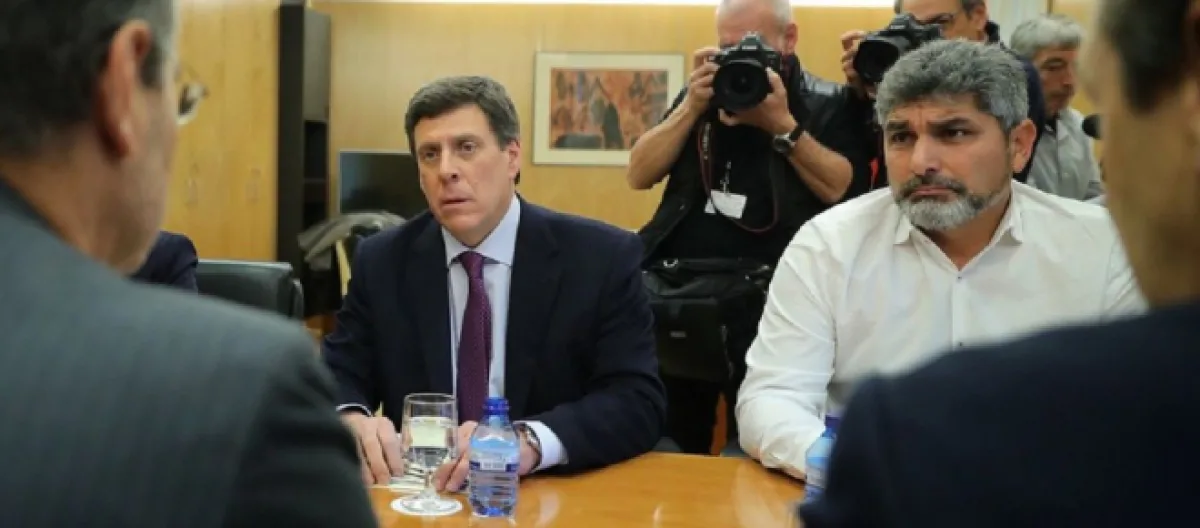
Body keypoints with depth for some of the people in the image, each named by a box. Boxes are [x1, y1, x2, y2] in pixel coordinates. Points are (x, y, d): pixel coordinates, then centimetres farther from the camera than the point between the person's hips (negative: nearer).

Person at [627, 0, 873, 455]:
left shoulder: (828, 105, 2)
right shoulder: (702, 95, 15)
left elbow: (848, 191, -12)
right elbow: (639, 175, 6)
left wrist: (780, 123, -15)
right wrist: (692, 106, -5)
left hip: (767, 297, -4)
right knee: (669, 448, 8)